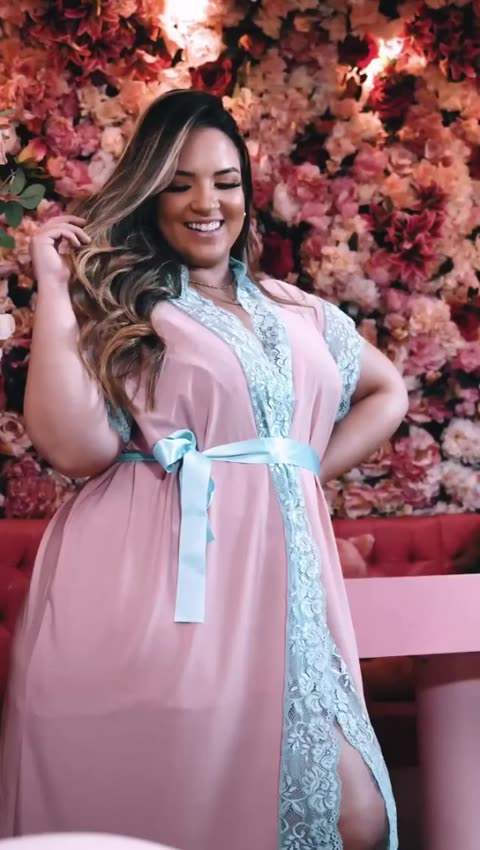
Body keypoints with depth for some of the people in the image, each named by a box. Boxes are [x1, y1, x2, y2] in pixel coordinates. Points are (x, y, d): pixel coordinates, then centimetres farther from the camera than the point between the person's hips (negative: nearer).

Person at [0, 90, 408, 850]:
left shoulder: (298, 313, 19)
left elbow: (386, 393, 31)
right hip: (153, 588, -4)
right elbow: (78, 447, -10)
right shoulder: (115, 303, 5)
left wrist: (314, 467, 14)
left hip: (277, 580, 4)